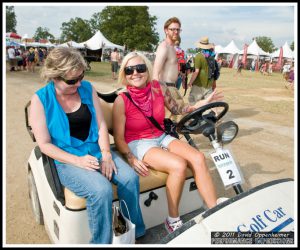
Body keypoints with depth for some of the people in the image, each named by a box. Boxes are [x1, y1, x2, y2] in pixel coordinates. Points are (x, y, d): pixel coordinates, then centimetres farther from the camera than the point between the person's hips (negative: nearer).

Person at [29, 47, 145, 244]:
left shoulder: (87, 88, 4)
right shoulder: (40, 100, -6)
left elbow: (101, 125, 2)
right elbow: (44, 144, -7)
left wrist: (106, 154, -12)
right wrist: (77, 161, -19)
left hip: (97, 151, 4)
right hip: (67, 161, -4)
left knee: (130, 178, -19)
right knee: (102, 190, -30)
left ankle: (135, 230, 6)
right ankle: (101, 242, -4)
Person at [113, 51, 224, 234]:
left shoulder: (158, 88, -2)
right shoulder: (122, 101, -13)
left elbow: (177, 110, 13)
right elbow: (119, 138, -9)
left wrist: (202, 104, 2)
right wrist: (132, 159, -22)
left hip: (162, 138, 5)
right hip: (138, 144, -4)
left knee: (198, 158, -20)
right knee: (179, 165, -29)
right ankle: (173, 221, -9)